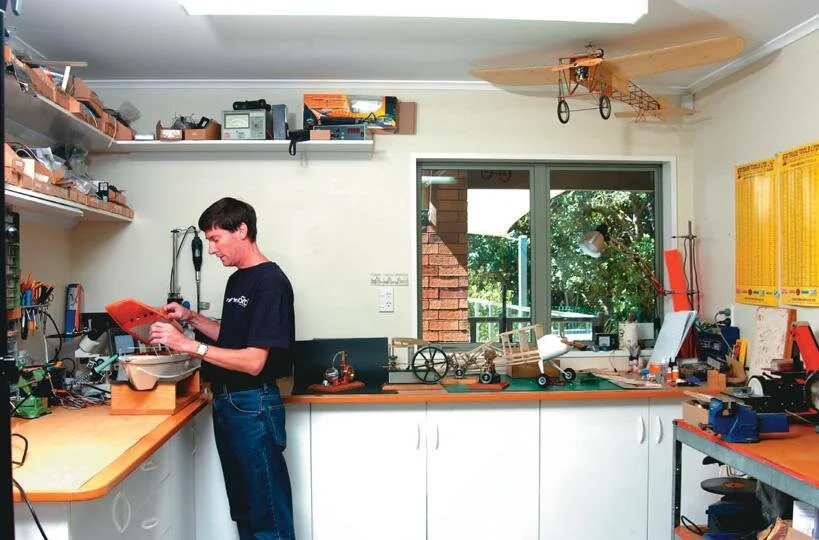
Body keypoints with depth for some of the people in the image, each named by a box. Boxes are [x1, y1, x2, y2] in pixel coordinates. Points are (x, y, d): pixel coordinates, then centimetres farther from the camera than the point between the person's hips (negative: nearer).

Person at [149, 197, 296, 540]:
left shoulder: (270, 282, -16)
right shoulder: (237, 280, 13)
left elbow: (253, 361, -20)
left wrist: (189, 345, -21)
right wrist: (192, 318, 10)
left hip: (254, 406, -9)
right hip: (226, 404, 9)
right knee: (243, 511, 18)